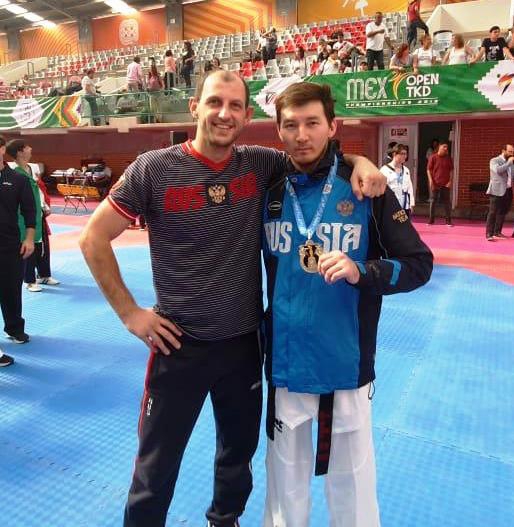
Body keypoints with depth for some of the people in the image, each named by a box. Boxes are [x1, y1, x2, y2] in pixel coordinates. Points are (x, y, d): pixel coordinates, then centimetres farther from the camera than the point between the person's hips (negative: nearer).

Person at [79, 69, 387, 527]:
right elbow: (93, 238, -5)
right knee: (156, 467, 14)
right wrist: (129, 312, -8)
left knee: (239, 452, 25)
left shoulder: (261, 165, -4)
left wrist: (359, 162, -14)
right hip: (180, 345, -3)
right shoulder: (154, 168, -12)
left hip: (246, 342, 4)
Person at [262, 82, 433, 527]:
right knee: (286, 478, 21)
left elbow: (419, 264, -8)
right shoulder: (270, 192, 1)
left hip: (346, 365, -2)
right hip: (284, 363, 3)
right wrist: (262, 319, 10)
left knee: (351, 479, 17)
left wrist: (360, 271, -25)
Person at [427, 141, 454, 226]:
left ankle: (448, 220, 8)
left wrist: (450, 181, -2)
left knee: (446, 202, 3)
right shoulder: (433, 157, -1)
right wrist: (431, 181, -10)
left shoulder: (448, 158, 5)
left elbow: (451, 170, 8)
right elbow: (429, 170, -1)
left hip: (445, 184, 1)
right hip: (435, 183, -1)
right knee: (433, 201, 4)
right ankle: (431, 220, 13)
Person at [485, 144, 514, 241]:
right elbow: (498, 170, -22)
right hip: (497, 191, -7)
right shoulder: (494, 160, -2)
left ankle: (497, 232, 18)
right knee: (493, 213, -9)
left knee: (502, 213, 9)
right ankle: (489, 234, -12)